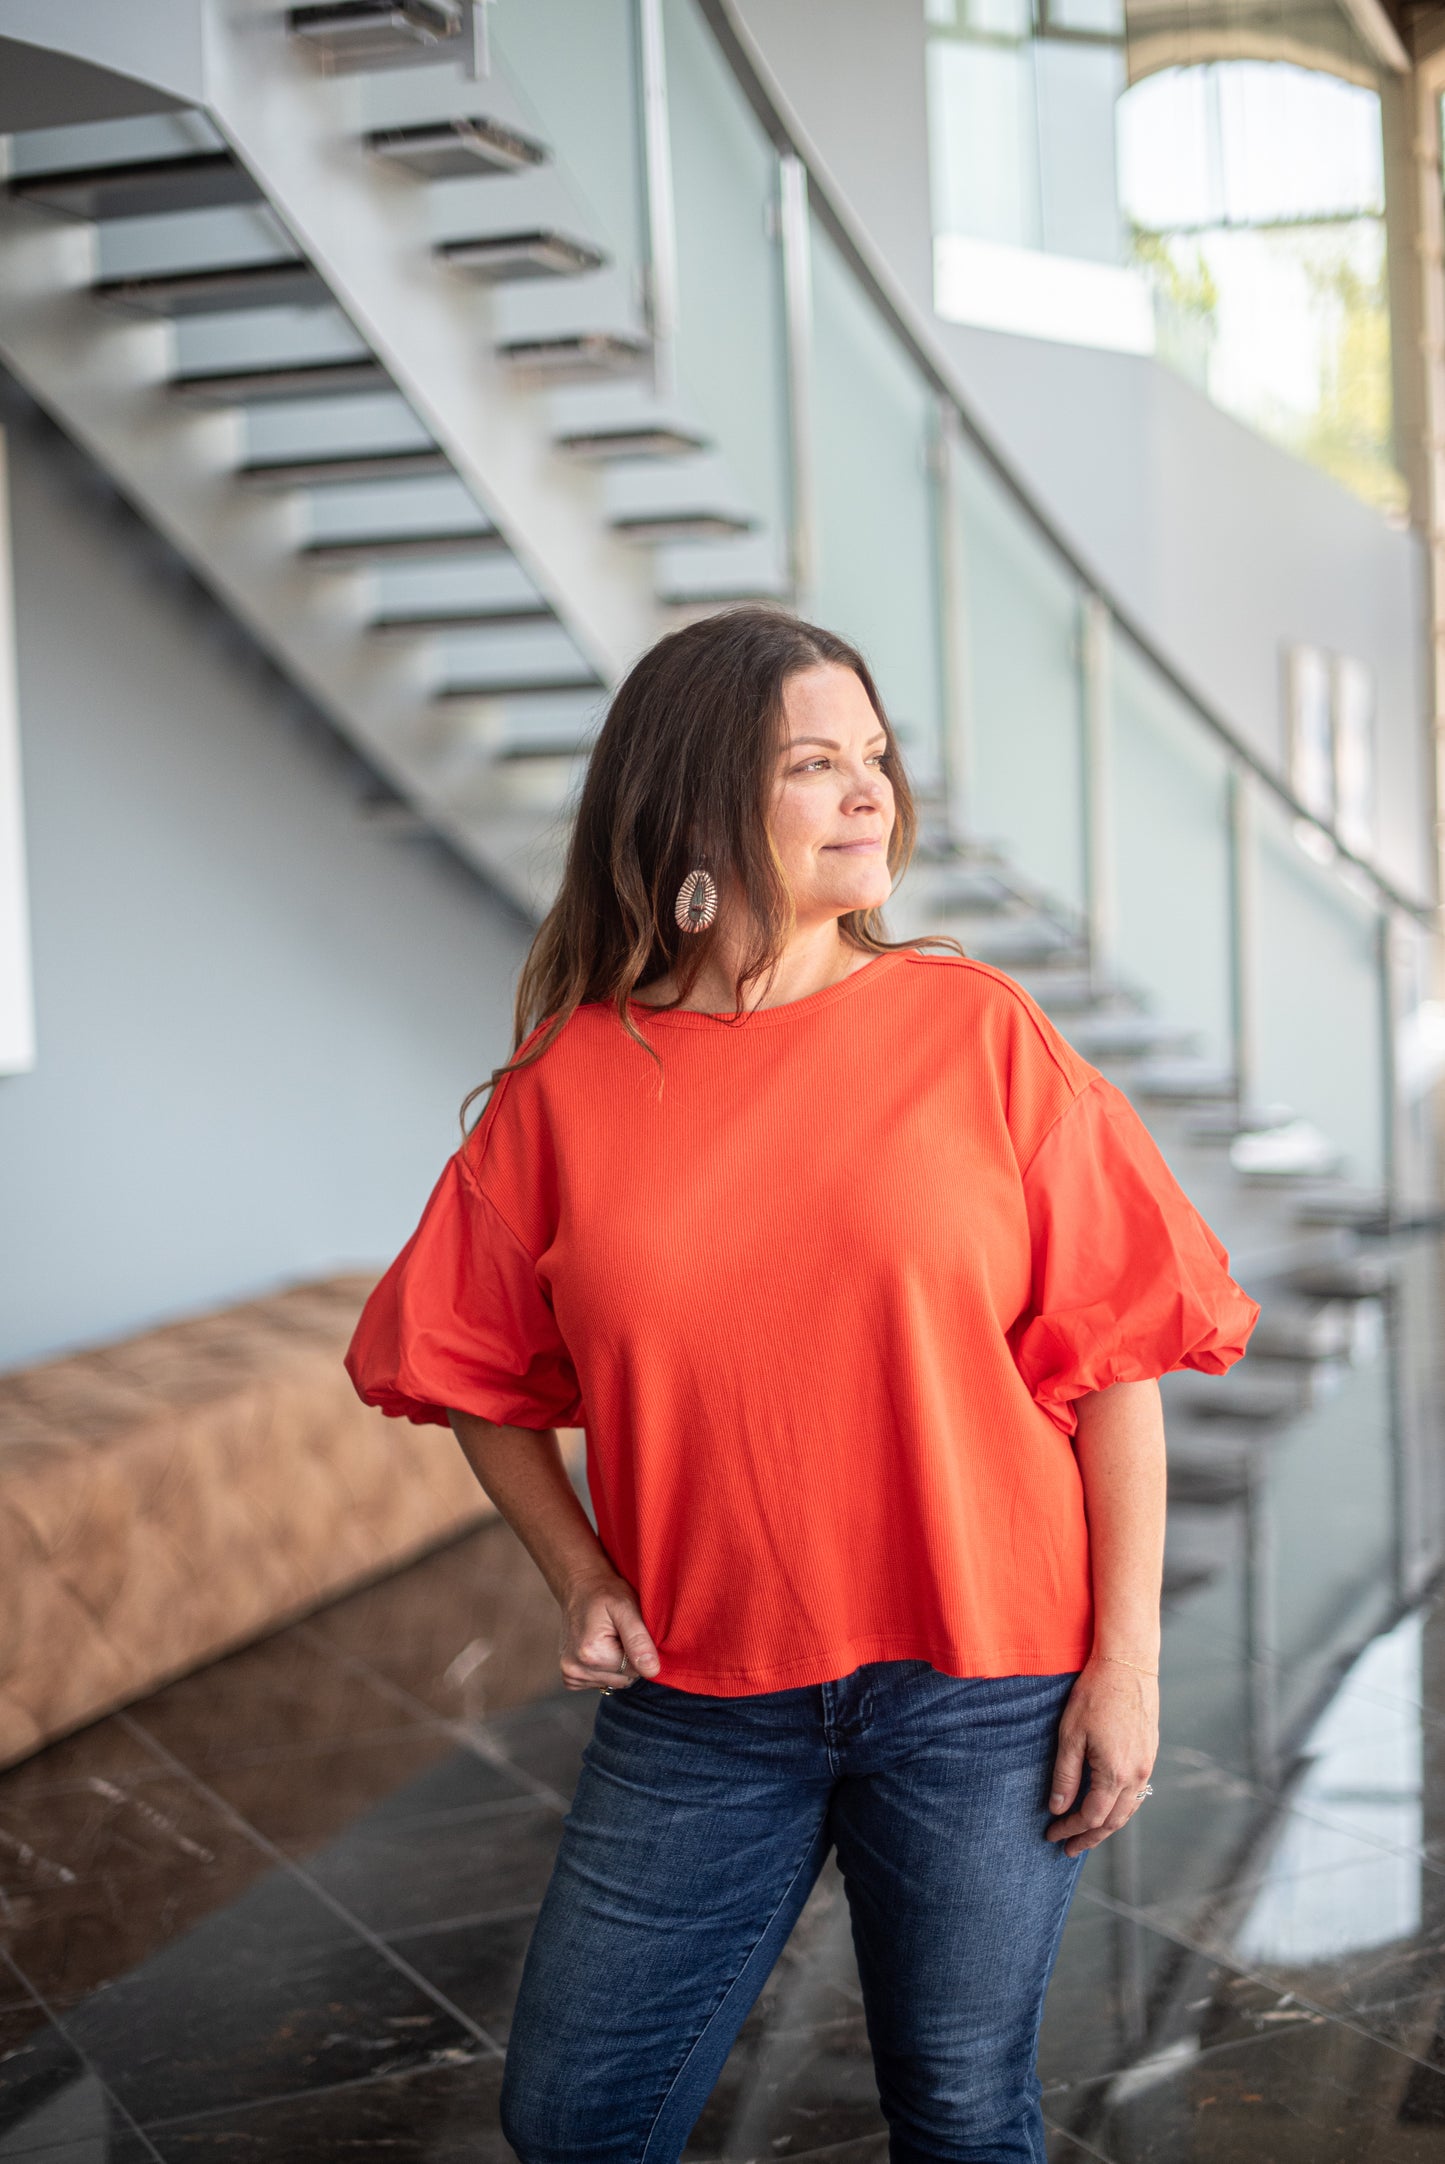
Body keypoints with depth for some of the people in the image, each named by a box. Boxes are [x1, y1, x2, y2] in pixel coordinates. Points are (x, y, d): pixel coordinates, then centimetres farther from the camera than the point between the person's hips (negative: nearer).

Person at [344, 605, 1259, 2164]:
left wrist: (1128, 1661, -6)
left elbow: (1114, 1356, -3)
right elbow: (477, 1372, 11)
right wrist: (579, 1576, -1)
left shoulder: (976, 1031, -5)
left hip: (983, 1683, -1)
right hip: (700, 1695, 1)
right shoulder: (568, 1086, -2)